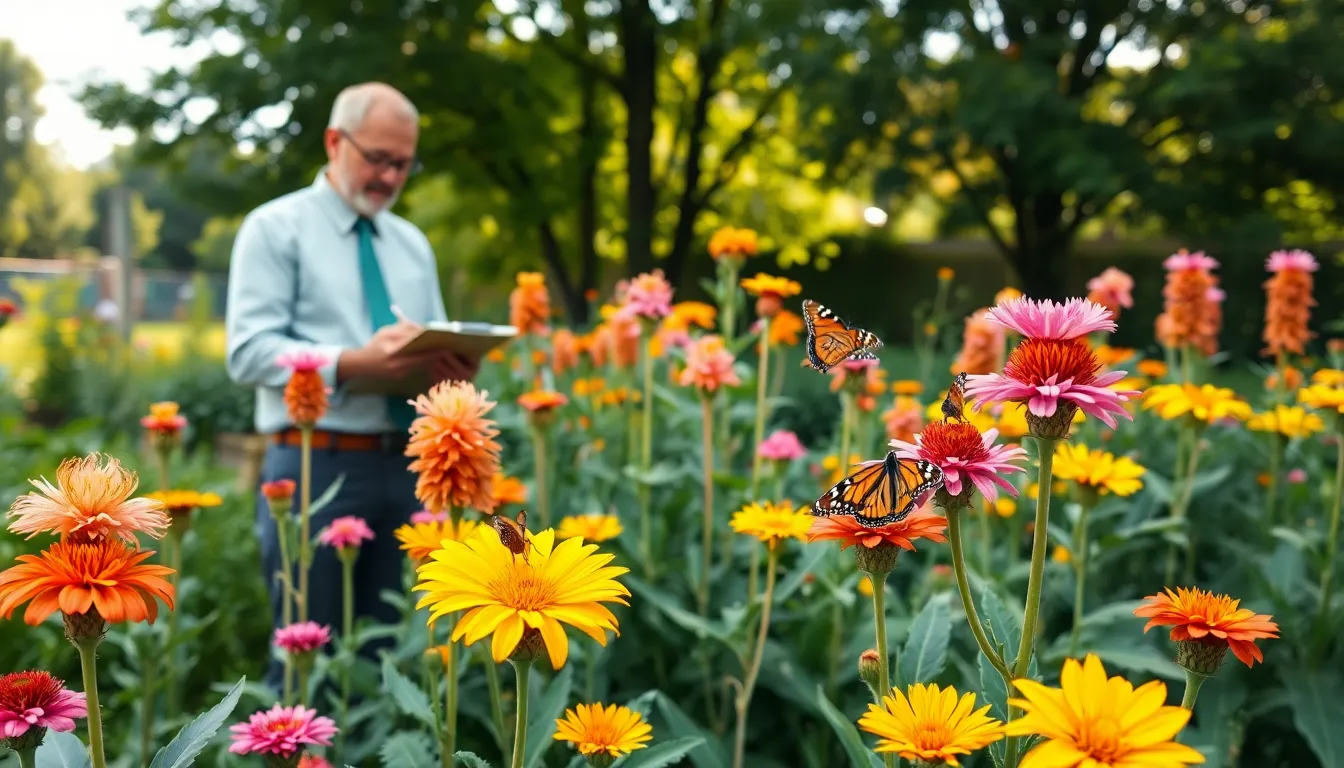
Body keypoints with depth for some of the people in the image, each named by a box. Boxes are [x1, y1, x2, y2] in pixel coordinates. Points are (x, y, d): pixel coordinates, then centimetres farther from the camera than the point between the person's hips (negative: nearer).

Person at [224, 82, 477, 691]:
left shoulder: (411, 243, 18)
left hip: (404, 466, 5)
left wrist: (452, 369, -9)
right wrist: (353, 363, -23)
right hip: (316, 465, -5)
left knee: (388, 655, 9)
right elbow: (249, 352, -10)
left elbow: (438, 345, 16)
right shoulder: (276, 228, 0)